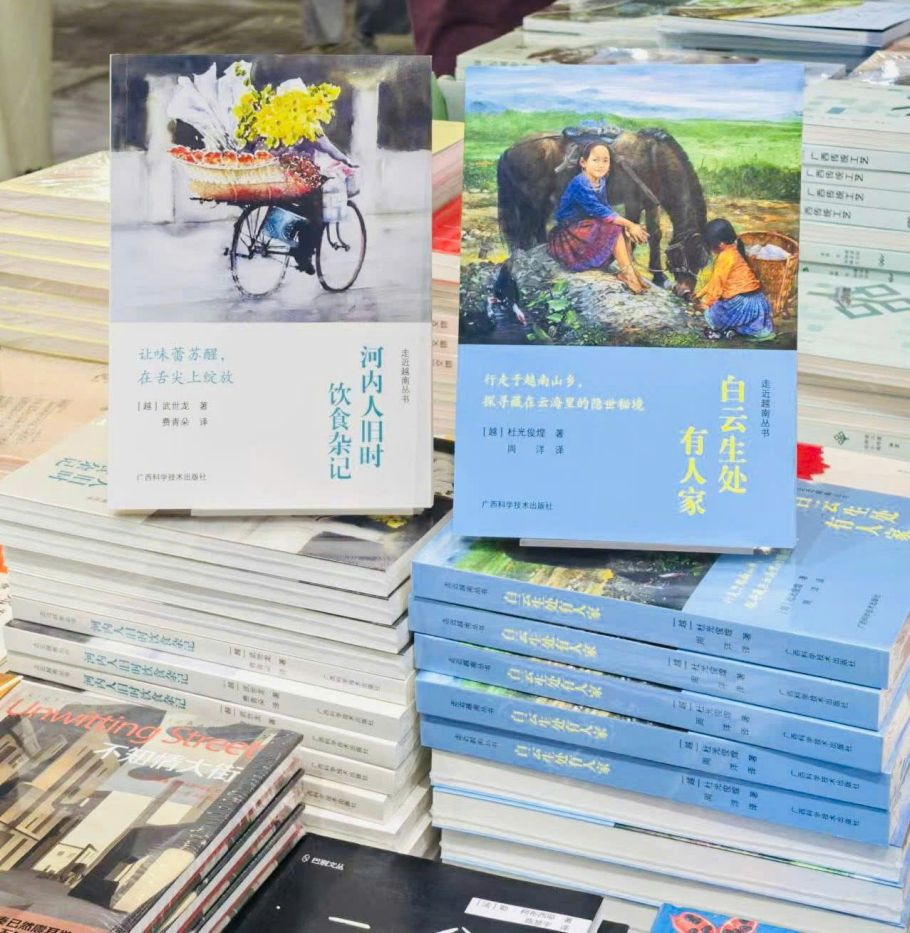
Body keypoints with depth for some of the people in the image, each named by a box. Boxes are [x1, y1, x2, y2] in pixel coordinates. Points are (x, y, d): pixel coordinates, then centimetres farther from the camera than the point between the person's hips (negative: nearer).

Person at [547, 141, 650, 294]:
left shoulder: (600, 182, 4)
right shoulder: (579, 185, -23)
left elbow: (606, 209, 2)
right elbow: (600, 212, -28)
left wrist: (628, 225, -16)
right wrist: (630, 225, -27)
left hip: (588, 228, 9)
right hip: (568, 234, -9)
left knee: (624, 229, 0)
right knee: (614, 229, -21)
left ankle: (629, 270, -8)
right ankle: (627, 273, -16)